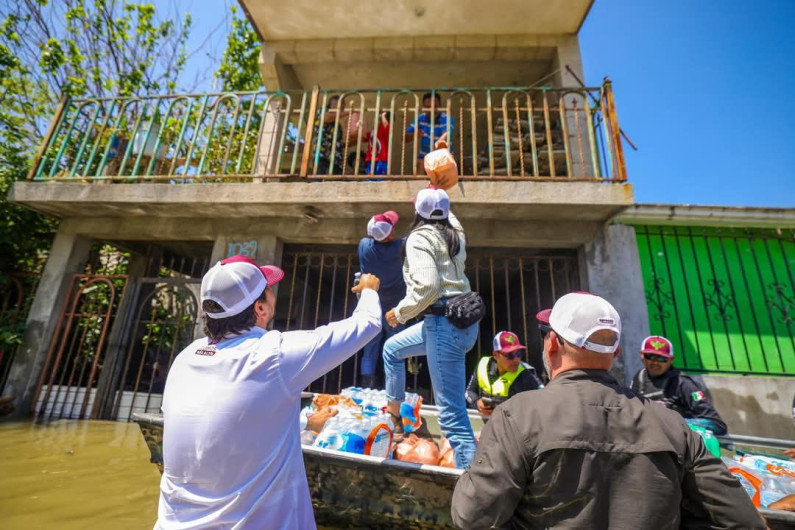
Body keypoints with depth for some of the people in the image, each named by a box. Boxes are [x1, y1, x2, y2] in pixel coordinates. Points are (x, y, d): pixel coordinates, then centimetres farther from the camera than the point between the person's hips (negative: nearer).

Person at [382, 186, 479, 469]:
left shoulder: (419, 237, -8)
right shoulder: (455, 233, 14)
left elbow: (427, 286, -22)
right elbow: (450, 218, 41)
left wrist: (400, 312, -7)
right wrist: (440, 198, 55)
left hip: (444, 324, -9)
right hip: (463, 319, 10)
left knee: (453, 415, -3)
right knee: (392, 348, 27)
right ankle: (394, 414, 40)